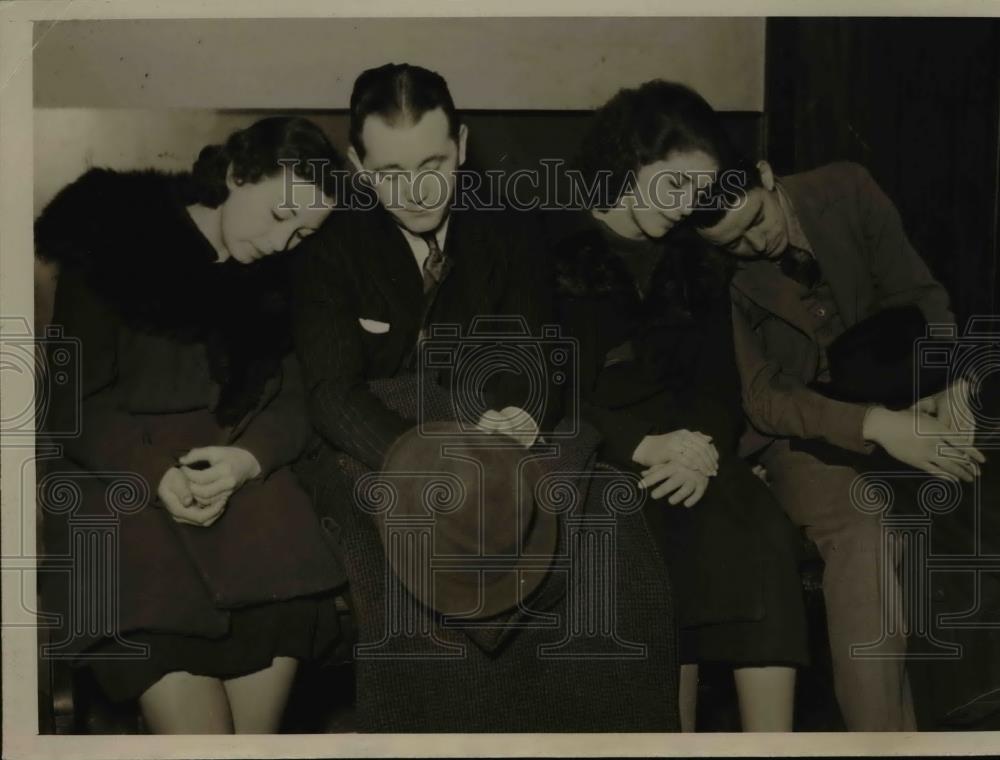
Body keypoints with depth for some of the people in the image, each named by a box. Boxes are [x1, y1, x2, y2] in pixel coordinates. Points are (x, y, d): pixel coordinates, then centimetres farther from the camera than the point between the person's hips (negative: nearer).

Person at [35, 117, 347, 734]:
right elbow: (78, 399, -1)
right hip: (118, 468, -3)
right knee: (157, 612, -25)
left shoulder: (277, 276, 15)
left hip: (240, 466, 3)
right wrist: (154, 472, -17)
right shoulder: (113, 243, 3)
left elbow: (291, 399, 8)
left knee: (279, 605, -20)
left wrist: (247, 459, -13)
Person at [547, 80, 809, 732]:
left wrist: (701, 447, -12)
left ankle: (770, 738, -27)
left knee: (762, 533, -27)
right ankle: (682, 731, -26)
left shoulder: (696, 267, 22)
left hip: (685, 449, 4)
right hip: (594, 456, -4)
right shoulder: (551, 253, 6)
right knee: (676, 536, -33)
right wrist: (644, 445, -19)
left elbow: (720, 386, 12)